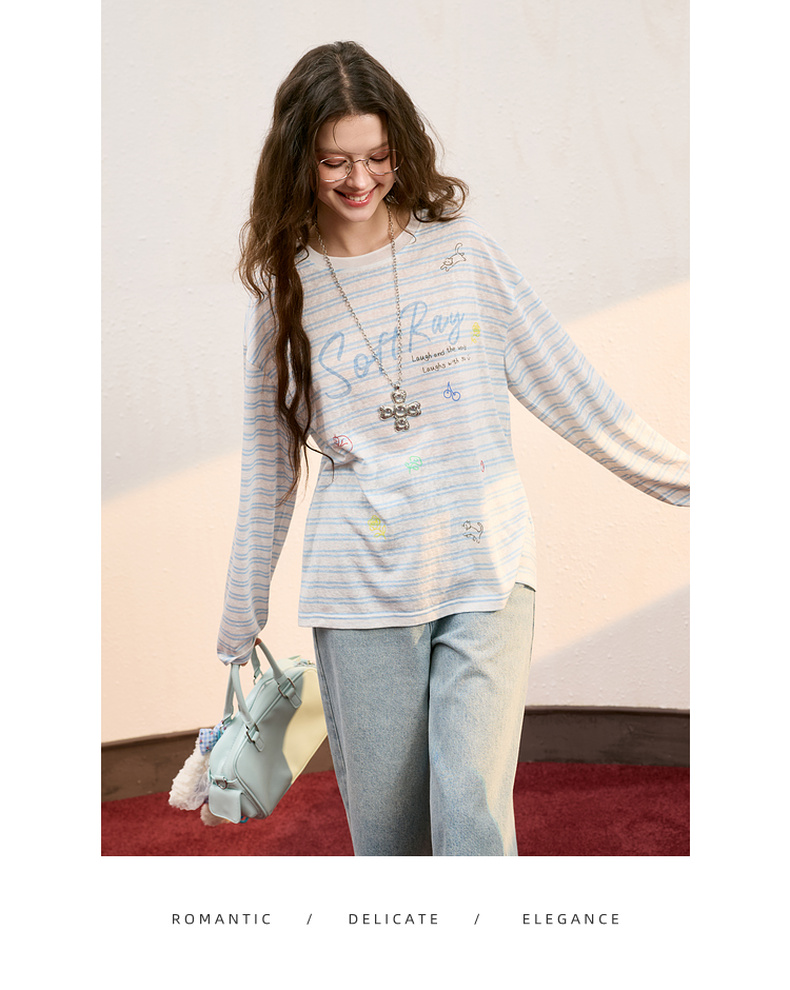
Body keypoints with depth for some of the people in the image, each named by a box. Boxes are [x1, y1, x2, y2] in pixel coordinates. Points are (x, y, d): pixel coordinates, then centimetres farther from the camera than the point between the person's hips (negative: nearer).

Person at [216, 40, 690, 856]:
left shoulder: (459, 250, 3)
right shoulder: (283, 292, 5)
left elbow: (564, 385, 7)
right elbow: (268, 468, 11)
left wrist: (681, 475, 9)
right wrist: (241, 621, 16)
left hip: (484, 569, -1)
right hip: (359, 589, 1)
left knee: (472, 808, -8)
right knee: (385, 820, 8)